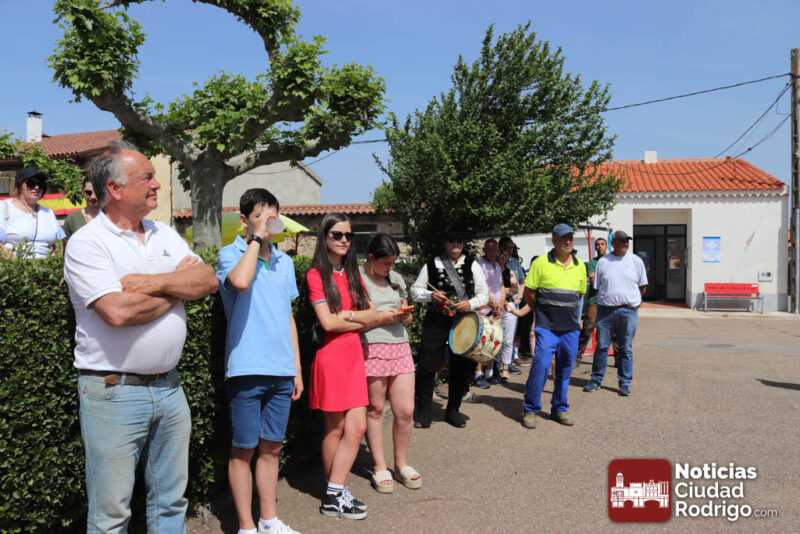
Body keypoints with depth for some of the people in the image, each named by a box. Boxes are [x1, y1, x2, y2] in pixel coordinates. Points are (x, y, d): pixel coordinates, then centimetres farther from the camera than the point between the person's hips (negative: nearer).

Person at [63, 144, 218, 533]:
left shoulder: (165, 235, 9)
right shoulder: (87, 243, -10)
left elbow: (208, 281, -1)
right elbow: (117, 312, -23)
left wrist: (154, 283, -16)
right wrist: (178, 287, -8)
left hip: (168, 386, 6)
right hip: (113, 393, -6)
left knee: (170, 501, 17)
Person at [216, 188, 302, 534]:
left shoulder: (284, 261, 12)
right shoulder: (230, 253, -4)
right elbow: (240, 281, -29)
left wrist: (297, 368, 14)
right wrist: (256, 239, -16)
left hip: (281, 370, 5)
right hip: (248, 369, -5)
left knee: (271, 447, 14)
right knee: (244, 450, 6)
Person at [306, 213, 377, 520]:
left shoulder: (352, 273, 13)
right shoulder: (316, 274, -6)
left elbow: (373, 314, 5)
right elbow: (328, 322, -14)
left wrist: (348, 315, -13)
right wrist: (361, 320, -2)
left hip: (354, 355, 6)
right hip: (331, 356, -6)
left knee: (357, 427, 0)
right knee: (335, 428, 3)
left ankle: (335, 493, 10)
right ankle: (335, 495, 16)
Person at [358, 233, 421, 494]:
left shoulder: (396, 279, 14)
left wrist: (405, 315, -1)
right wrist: (381, 317, -13)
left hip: (400, 347, 5)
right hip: (371, 350, -5)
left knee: (405, 411, 3)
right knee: (375, 410, 5)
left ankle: (401, 464, 23)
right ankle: (379, 468, 20)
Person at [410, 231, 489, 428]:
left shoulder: (472, 265, 4)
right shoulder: (431, 265, 3)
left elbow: (484, 294, 3)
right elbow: (415, 290, 5)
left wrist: (470, 304, -16)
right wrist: (431, 295, -14)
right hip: (435, 322, -1)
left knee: (462, 367, 9)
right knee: (427, 365, -2)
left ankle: (453, 410, 27)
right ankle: (422, 411, 13)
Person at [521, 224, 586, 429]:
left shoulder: (580, 266, 9)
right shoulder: (541, 263, -5)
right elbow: (528, 293, -1)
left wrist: (572, 315, 15)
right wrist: (544, 310, 8)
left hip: (571, 328, 5)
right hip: (547, 327, -4)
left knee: (565, 370, 11)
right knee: (540, 366, -11)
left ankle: (560, 409, 26)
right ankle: (530, 410, 3)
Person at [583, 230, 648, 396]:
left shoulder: (636, 261, 5)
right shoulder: (603, 262, 5)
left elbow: (643, 287, 11)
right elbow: (597, 287, 9)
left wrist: (633, 300, 6)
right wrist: (609, 299, 3)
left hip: (628, 310, 0)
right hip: (605, 309, 1)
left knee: (625, 349, 5)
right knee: (601, 346, 5)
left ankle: (625, 384, 13)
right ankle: (596, 380, 15)